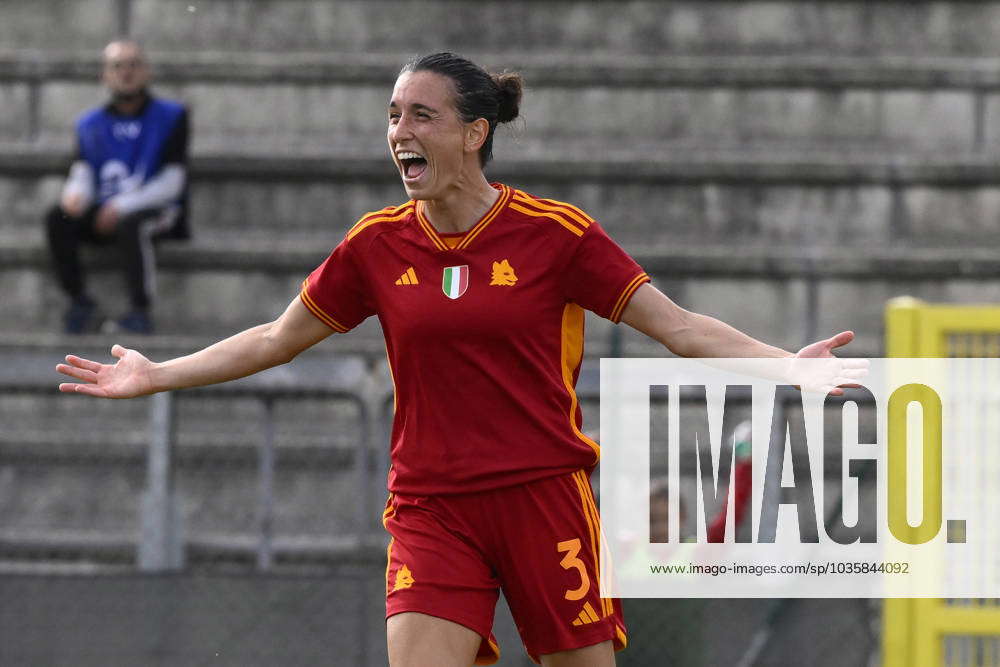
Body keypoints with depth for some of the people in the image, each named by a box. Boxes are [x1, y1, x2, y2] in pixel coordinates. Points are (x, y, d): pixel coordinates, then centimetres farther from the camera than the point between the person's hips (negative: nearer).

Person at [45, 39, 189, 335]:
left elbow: (172, 183, -6)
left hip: (155, 213, -4)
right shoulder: (91, 124, 14)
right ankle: (80, 300, -18)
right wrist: (75, 194, -24)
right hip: (102, 211, 4)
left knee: (129, 225, -38)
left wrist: (123, 205, -20)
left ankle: (140, 311, -31)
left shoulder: (171, 117, 3)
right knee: (57, 219, -25)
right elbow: (82, 175, 3)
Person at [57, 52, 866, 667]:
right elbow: (277, 339, 18)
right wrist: (156, 377, 16)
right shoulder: (378, 245, 5)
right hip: (431, 508, 2)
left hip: (543, 499, -2)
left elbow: (678, 326, -3)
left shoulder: (555, 234, -4)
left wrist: (785, 363, -15)